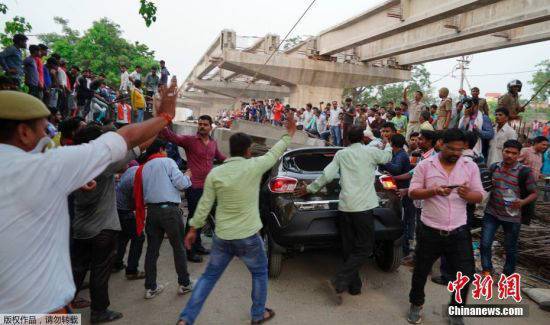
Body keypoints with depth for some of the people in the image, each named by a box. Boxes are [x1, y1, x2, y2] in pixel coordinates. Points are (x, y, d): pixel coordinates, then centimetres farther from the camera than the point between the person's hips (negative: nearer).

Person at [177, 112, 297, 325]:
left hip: (222, 236, 3)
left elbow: (204, 205, -2)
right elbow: (275, 153, 4)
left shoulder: (215, 173, -5)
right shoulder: (253, 166, -12)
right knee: (260, 273, 22)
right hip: (248, 237, -3)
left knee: (209, 276, 17)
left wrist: (193, 229, 10)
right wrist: (289, 133, 19)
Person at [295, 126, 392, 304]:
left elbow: (327, 175, 0)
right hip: (363, 206, -4)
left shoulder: (341, 154, 8)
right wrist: (386, 147, 44)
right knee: (364, 249, 3)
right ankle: (338, 282, -9)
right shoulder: (370, 152, 2)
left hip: (345, 206, 4)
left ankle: (354, 285, 20)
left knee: (349, 248, 14)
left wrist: (309, 188, 12)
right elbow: (388, 157, 22)